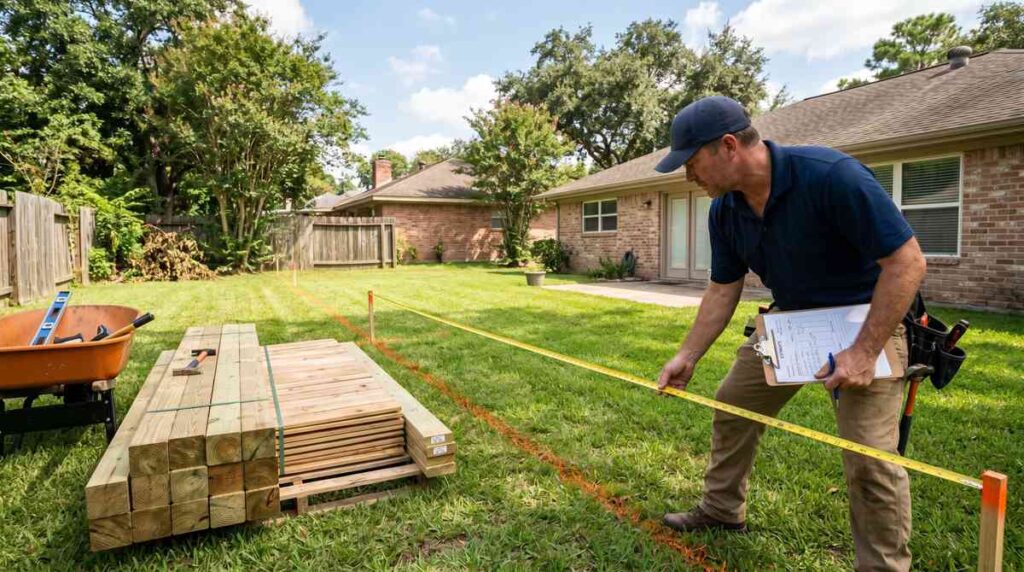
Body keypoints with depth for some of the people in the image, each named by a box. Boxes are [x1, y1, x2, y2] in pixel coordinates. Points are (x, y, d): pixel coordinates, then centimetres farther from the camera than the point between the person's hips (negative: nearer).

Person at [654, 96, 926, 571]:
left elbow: (907, 262, -27)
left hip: (866, 321, -6)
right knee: (732, 405, 11)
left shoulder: (831, 175, -30)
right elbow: (722, 290, 1)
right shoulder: (724, 210, -9)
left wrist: (865, 351, -29)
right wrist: (687, 357, -2)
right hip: (790, 319, 7)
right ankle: (722, 509, 32)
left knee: (868, 456, -12)